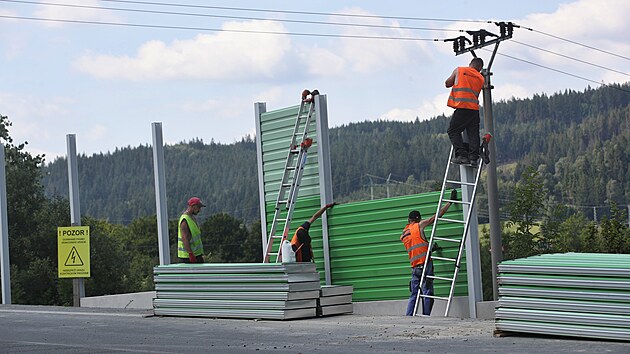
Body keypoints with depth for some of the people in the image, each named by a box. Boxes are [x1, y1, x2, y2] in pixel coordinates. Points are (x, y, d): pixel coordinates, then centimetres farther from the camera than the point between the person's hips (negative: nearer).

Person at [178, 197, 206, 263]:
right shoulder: (185, 220, -17)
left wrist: (200, 253, 21)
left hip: (197, 254, 10)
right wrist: (191, 254, -27)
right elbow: (185, 239, -24)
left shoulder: (193, 217, 14)